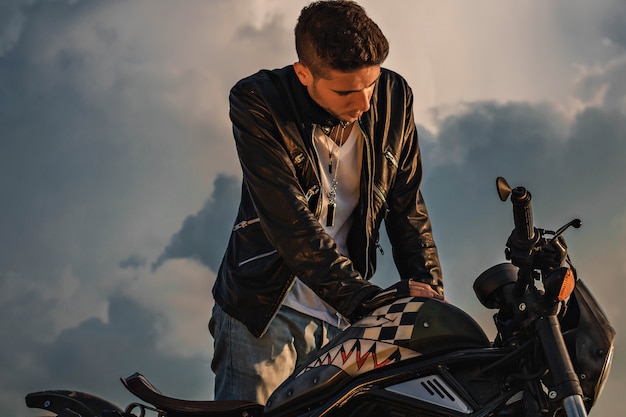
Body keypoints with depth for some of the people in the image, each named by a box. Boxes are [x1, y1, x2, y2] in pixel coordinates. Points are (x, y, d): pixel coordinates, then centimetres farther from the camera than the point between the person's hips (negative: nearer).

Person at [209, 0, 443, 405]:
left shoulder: (394, 98, -4)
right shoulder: (256, 103, -16)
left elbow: (408, 206, 5)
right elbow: (291, 224, -25)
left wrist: (429, 293, -7)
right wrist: (368, 302, -30)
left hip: (343, 318, 3)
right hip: (264, 311, -3)